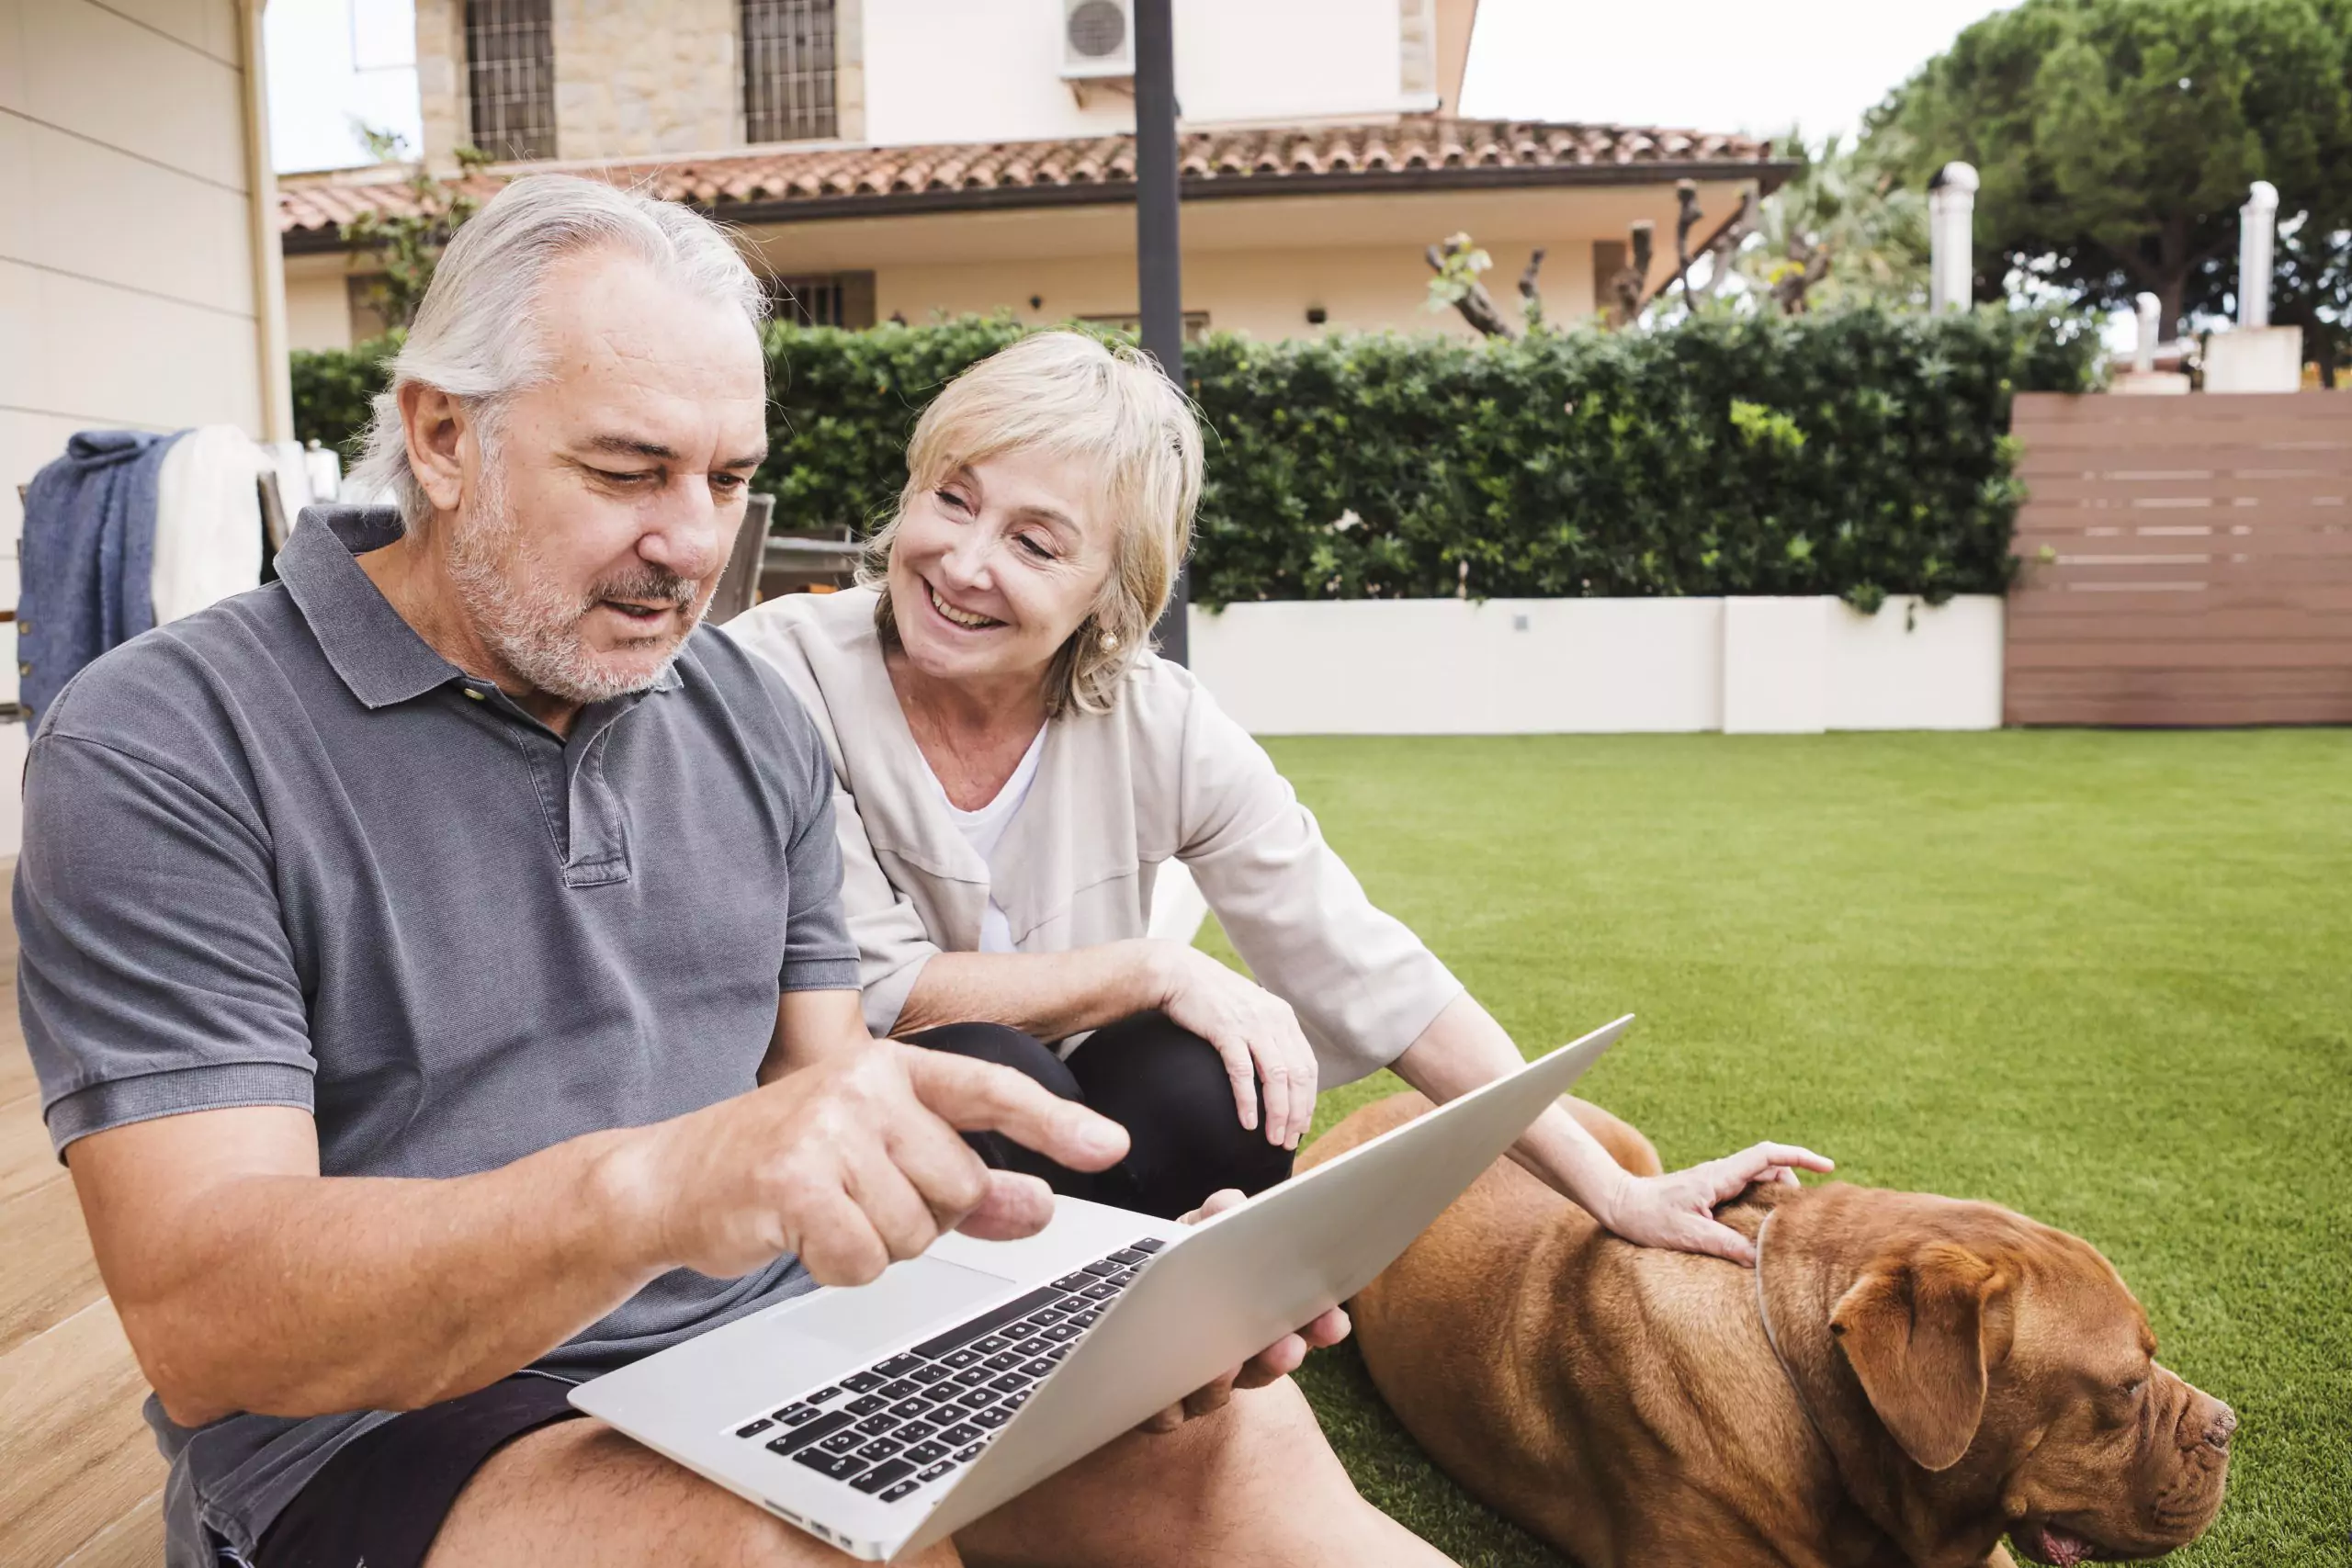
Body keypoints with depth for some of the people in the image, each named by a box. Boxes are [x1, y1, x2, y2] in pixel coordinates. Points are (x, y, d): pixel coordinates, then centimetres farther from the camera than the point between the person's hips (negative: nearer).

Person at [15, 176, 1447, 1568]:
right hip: (390, 1433, -4)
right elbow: (201, 1318, -18)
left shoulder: (755, 722, 8)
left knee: (1240, 1430, -18)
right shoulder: (164, 752, -10)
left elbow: (828, 1097, 7)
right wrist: (646, 1187, -37)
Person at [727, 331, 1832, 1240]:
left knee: (1197, 1081, -28)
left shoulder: (1161, 728, -12)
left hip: (1059, 1152, 2)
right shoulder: (786, 675, -18)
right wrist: (1161, 972, -23)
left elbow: (1376, 979, -10)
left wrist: (1620, 1196, -11)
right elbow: (870, 992, -21)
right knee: (983, 1070, -32)